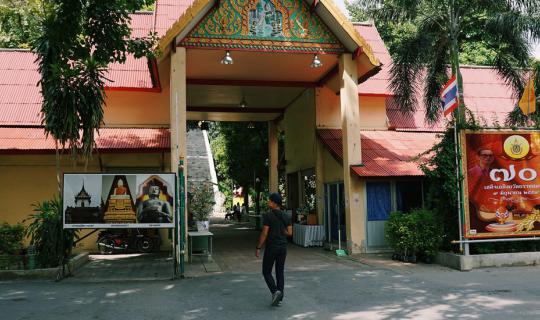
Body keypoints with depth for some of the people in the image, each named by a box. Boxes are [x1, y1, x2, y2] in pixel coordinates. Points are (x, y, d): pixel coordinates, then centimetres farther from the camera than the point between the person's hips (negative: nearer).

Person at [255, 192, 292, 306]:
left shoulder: (268, 215, -12)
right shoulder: (286, 217, 5)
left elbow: (264, 233, -14)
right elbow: (289, 233, 4)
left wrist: (258, 248, -7)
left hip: (271, 247, -5)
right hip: (283, 247, 5)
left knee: (266, 272, 7)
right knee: (280, 272, 12)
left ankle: (275, 291, -12)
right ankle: (279, 297, 13)